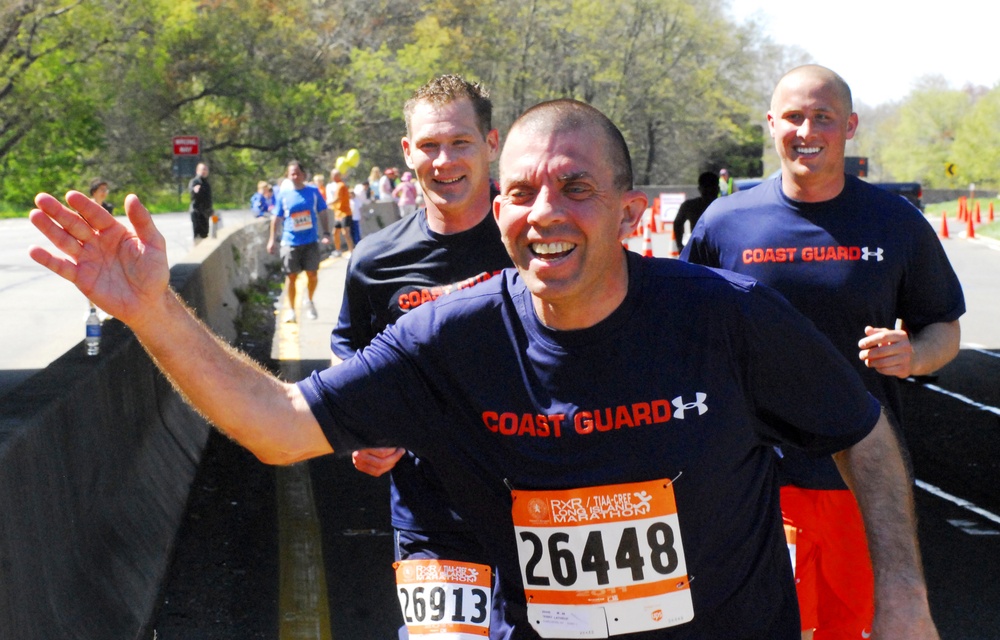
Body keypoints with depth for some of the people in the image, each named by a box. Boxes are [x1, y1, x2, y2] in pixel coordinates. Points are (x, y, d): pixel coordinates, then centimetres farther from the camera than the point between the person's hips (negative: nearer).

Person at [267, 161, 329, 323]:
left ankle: (309, 301, 24)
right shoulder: (283, 194, 1)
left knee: (312, 274, -2)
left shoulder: (313, 191, 2)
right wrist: (272, 239, 4)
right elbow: (276, 218, 8)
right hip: (290, 242, 0)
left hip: (311, 241, 0)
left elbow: (321, 213, 9)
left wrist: (325, 233, 1)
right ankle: (291, 309, 13)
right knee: (291, 276, 2)